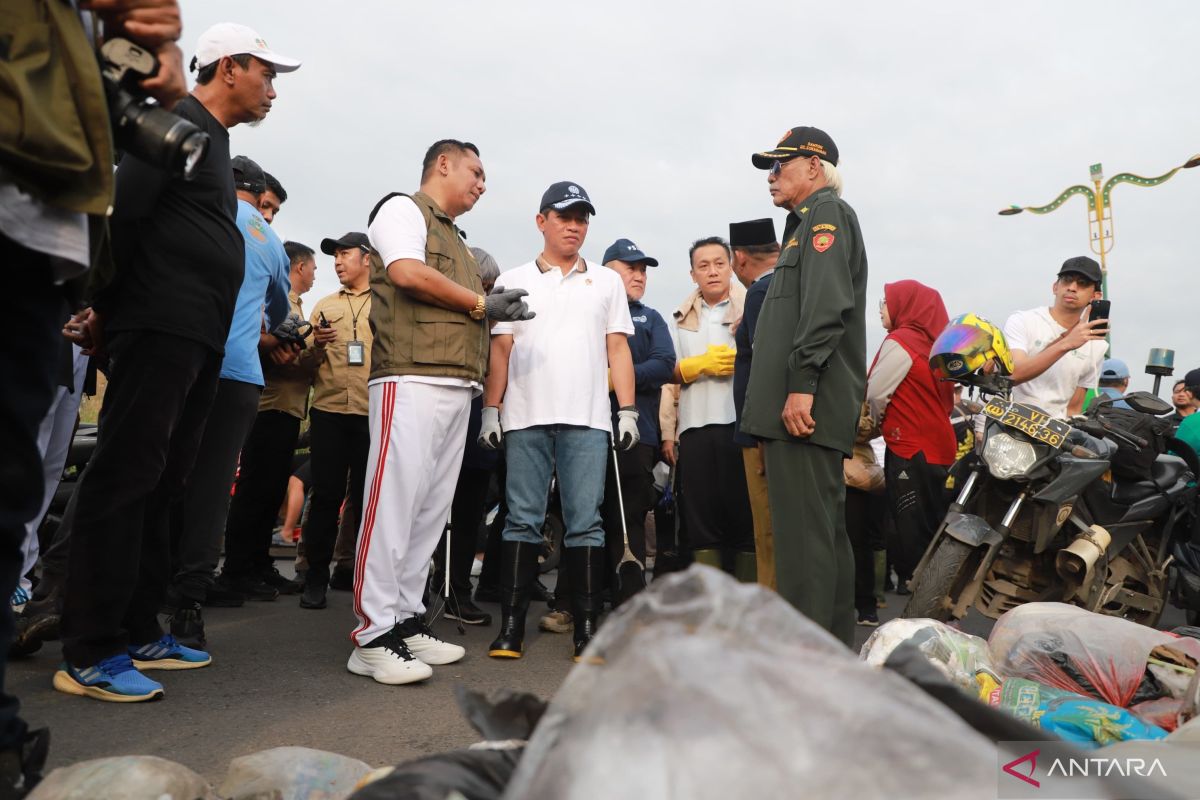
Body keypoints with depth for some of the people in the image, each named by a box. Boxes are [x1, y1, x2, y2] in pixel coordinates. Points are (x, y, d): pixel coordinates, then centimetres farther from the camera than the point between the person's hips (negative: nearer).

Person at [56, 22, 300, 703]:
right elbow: (123, 214, -13)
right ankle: (90, 653, -6)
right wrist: (105, 310, -10)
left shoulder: (214, 141, 26)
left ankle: (139, 632, 17)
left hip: (199, 340, 10)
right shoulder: (179, 124, -3)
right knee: (126, 477, -10)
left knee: (161, 486, 9)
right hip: (160, 327, -10)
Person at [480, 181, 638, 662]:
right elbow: (500, 350, 8)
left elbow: (618, 350, 10)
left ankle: (587, 627, 6)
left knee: (585, 523, 0)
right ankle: (511, 625, 8)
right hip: (525, 418, 0)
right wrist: (490, 409, 0)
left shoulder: (606, 282, 15)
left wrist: (627, 410, 2)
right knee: (522, 520, 2)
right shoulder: (513, 281, 13)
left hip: (587, 419, 0)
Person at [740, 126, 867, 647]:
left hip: (805, 407, -11)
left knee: (804, 532, -10)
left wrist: (801, 385, -24)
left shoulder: (827, 213, -2)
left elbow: (825, 307, -18)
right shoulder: (807, 223, 28)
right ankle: (834, 644, 23)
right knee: (825, 529, 13)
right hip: (802, 409, 11)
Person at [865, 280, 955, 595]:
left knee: (912, 533, -4)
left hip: (911, 450, -9)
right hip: (937, 444, 9)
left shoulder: (900, 342, -12)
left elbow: (876, 394, -12)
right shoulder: (930, 340, 13)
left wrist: (879, 423, 7)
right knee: (929, 528, 14)